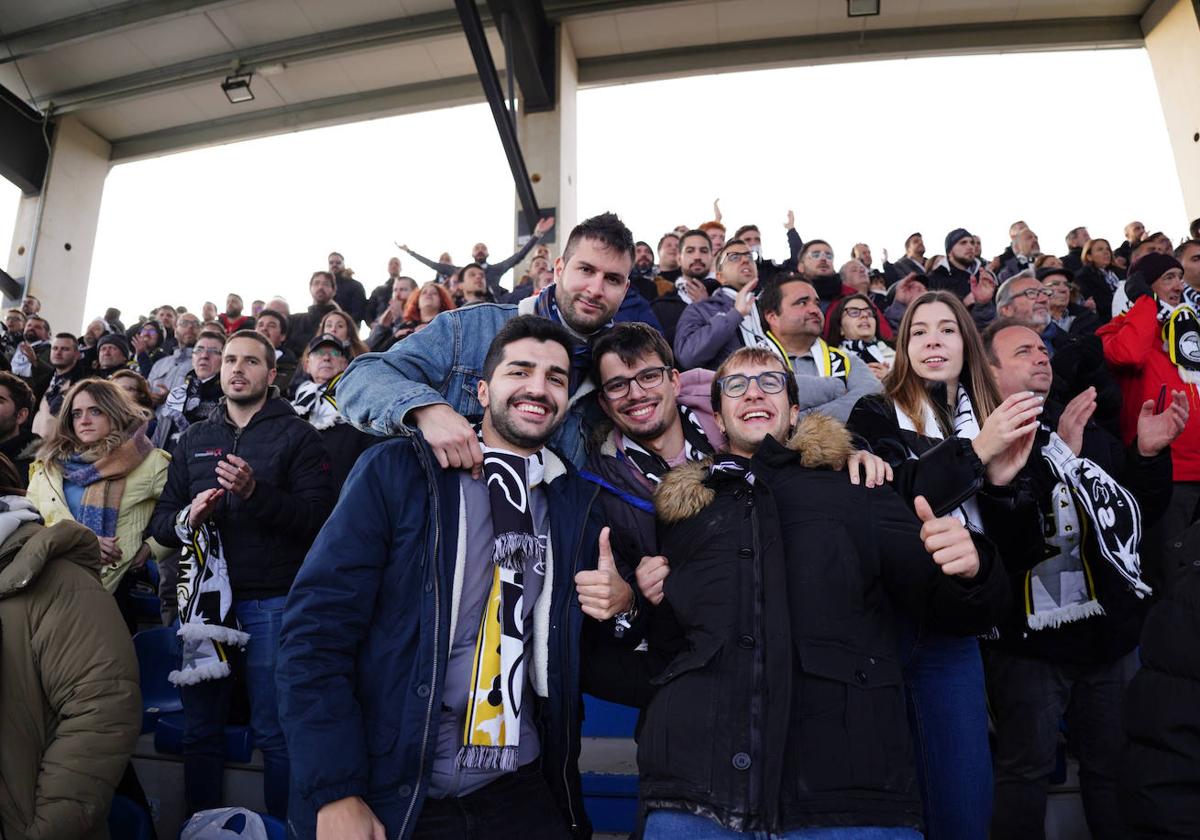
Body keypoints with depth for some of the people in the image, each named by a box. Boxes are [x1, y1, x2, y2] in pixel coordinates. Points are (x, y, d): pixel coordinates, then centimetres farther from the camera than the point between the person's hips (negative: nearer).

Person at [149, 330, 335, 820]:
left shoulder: (296, 435, 1)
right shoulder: (194, 439, 15)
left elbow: (319, 517, -11)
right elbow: (160, 522, 12)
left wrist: (256, 492, -24)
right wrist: (188, 517, -10)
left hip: (272, 601, -4)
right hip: (205, 596, 4)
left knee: (273, 734, 3)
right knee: (200, 732, 12)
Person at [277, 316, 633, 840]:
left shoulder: (579, 502, 4)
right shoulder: (397, 471, -8)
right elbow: (317, 630, -12)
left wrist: (616, 605, -7)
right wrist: (335, 793, -16)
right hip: (394, 795, -3)